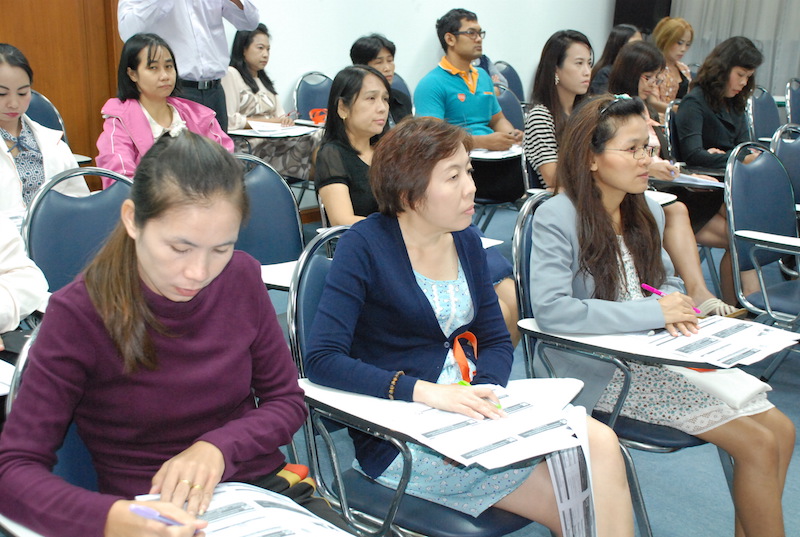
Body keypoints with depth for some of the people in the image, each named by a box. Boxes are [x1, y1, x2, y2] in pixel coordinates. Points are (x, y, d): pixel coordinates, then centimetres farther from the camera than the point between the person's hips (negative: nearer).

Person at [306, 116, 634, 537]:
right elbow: (322, 359, -18)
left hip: (462, 410, 6)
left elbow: (496, 341, 11)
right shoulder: (364, 245, -10)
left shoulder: (466, 240, 9)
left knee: (601, 443, -18)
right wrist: (425, 391, -28)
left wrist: (483, 393, -11)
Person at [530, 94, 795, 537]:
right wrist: (654, 312, -22)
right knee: (759, 443, -12)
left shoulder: (646, 211, 8)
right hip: (603, 367, -8)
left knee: (781, 431, 0)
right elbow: (551, 310, -27)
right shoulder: (556, 218, -15)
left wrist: (675, 304, -6)